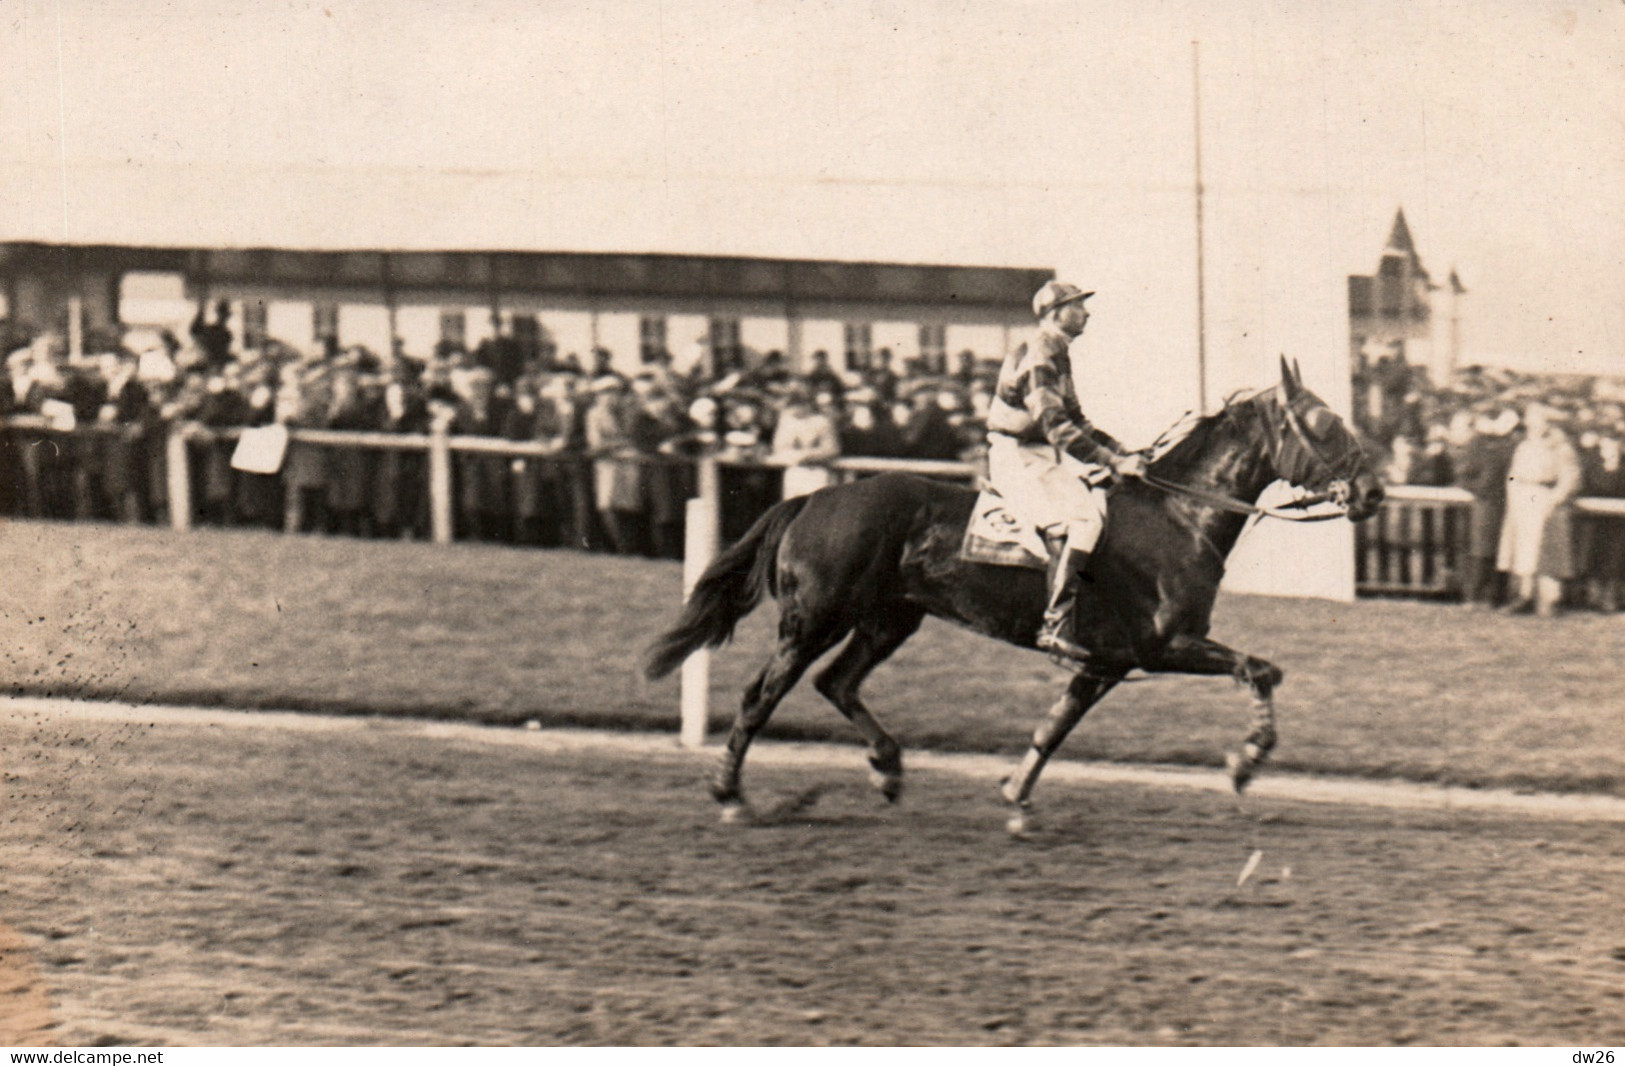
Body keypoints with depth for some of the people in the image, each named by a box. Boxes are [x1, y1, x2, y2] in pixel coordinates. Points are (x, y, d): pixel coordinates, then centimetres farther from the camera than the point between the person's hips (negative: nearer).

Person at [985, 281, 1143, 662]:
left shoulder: (1058, 356, 17)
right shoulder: (1036, 359, -15)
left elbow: (1076, 422, 23)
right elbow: (1058, 428, -23)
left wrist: (1122, 454, 11)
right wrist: (1113, 461, -23)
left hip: (1047, 457, 10)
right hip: (1017, 459, -10)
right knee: (1080, 518, -26)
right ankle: (1055, 626, -30)